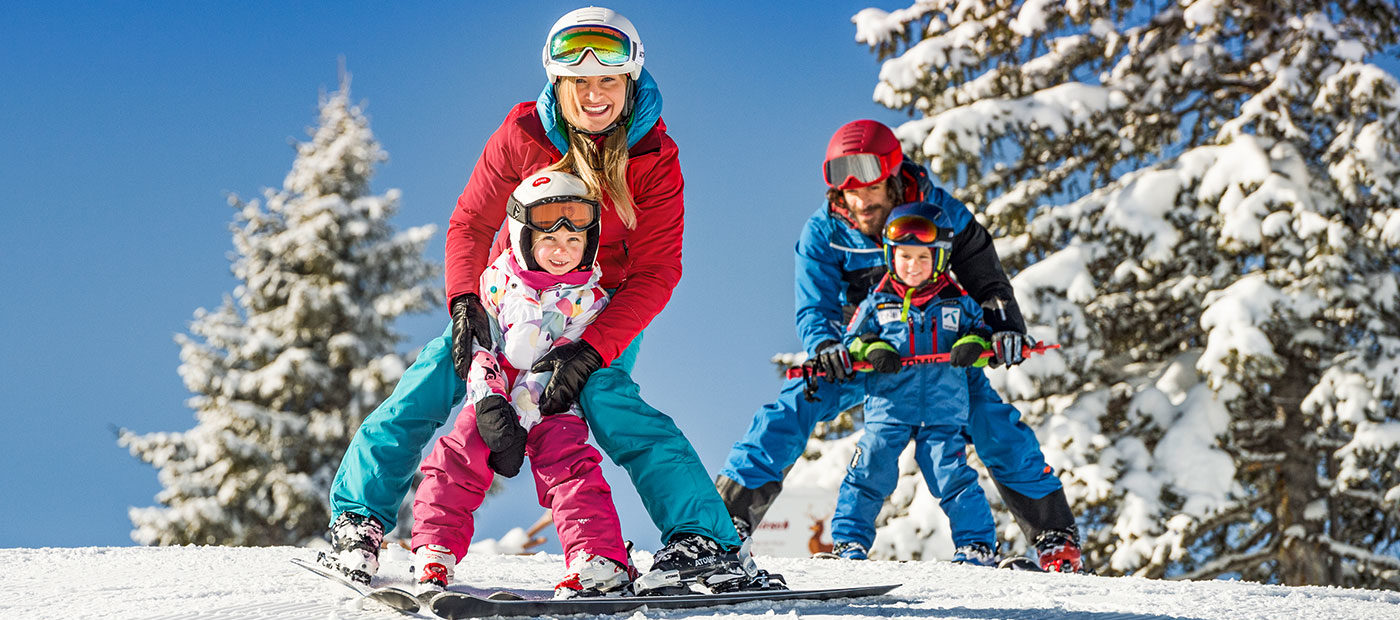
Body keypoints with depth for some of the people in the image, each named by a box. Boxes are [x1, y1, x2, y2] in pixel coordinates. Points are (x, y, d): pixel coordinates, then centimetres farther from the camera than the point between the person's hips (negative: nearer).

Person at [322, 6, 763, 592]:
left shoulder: (654, 158, -19)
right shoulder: (523, 134, -15)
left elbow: (655, 274, -19)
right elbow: (472, 222, -4)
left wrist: (592, 350, -31)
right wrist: (465, 303, -22)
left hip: (606, 309, -3)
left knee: (605, 396, -29)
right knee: (434, 377, -13)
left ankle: (710, 544, -31)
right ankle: (358, 513, 5)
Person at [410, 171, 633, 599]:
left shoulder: (590, 298, -6)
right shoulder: (498, 280, -1)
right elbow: (480, 346, -1)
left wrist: (520, 420, -20)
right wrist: (489, 403, -18)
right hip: (495, 396, 2)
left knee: (567, 463, -21)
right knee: (456, 458, -13)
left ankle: (600, 559, -25)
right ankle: (435, 553, -3)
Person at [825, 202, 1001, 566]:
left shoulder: (957, 303, 8)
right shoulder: (877, 303, 7)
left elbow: (980, 330, 13)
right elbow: (852, 340, 11)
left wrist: (974, 345, -9)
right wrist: (871, 349, -10)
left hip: (944, 412, 0)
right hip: (888, 408, 0)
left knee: (953, 477, -5)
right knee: (869, 473, -5)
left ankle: (977, 545, 4)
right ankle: (849, 541, 5)